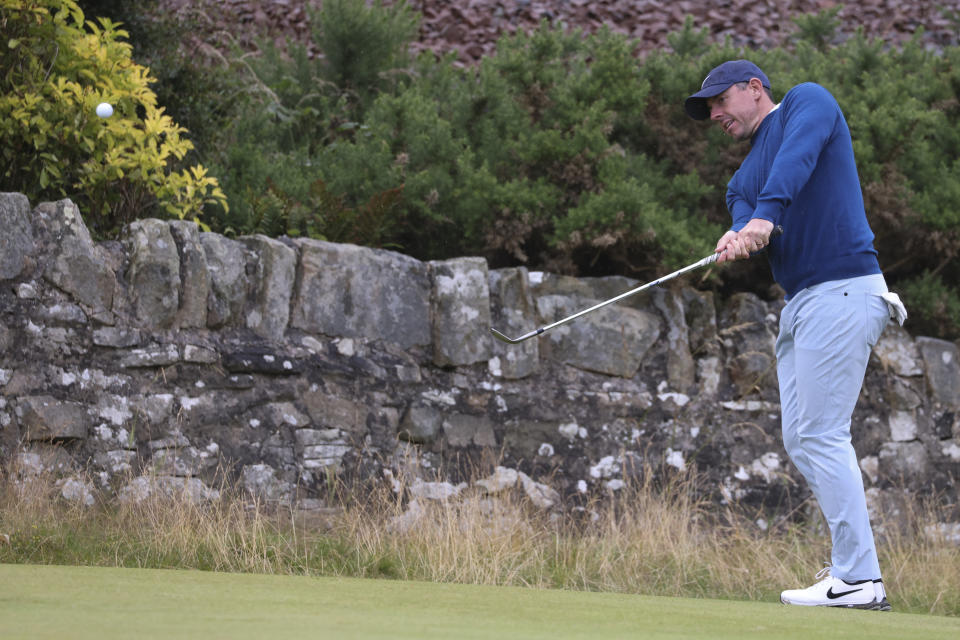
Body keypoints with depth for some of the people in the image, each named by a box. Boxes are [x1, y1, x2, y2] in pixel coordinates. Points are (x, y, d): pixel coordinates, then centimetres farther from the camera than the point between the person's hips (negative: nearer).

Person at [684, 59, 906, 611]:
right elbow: (748, 224, 5)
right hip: (800, 301, 9)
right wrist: (737, 241, -19)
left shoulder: (808, 102, 4)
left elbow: (797, 155, -18)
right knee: (801, 440, 8)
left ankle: (859, 579, -14)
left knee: (821, 435, -13)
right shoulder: (743, 181, 24)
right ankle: (853, 560, 10)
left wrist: (764, 215, -32)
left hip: (840, 291, -9)